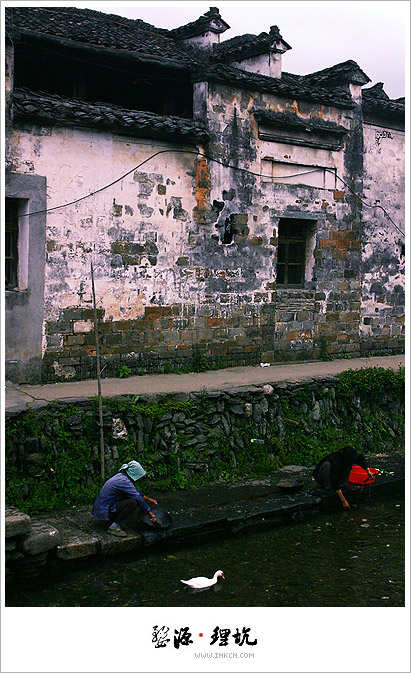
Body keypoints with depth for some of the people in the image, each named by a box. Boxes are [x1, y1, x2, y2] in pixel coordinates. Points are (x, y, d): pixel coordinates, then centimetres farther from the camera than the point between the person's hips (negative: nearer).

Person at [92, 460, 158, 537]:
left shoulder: (121, 476, 8)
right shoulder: (124, 481, -20)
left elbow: (136, 492, 24)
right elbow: (138, 498, -16)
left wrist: (147, 499, 22)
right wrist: (150, 513, -9)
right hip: (104, 513, -10)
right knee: (133, 502, -21)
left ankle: (112, 520, 13)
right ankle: (113, 527, -13)